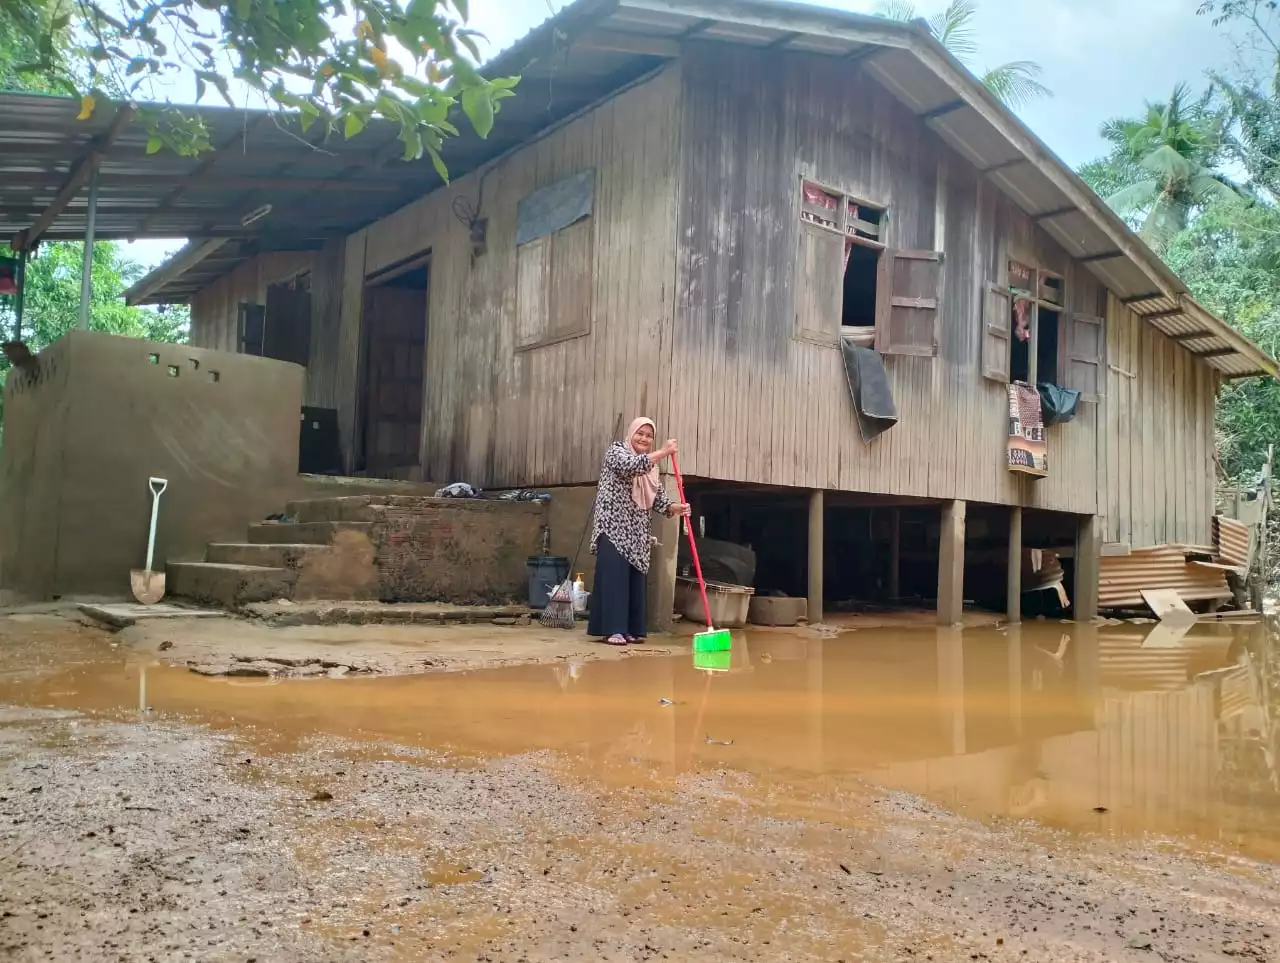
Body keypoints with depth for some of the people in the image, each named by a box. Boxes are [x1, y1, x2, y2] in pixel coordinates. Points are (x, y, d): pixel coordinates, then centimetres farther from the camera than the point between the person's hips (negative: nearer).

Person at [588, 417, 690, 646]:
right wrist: (663, 453, -24)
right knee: (614, 577, -13)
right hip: (613, 528, -7)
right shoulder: (616, 451, -1)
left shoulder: (651, 467, 17)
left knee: (635, 580, 4)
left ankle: (629, 630, 8)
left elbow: (658, 497, 9)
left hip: (637, 533, 7)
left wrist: (675, 507, -11)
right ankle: (611, 630, -15)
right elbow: (631, 466, -23)